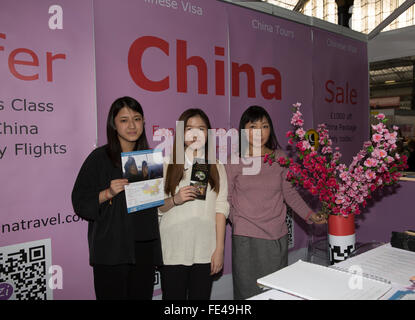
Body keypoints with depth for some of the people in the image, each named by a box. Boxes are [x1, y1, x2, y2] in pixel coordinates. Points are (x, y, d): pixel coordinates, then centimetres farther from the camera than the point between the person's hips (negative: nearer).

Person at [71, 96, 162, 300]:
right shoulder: (100, 157, -4)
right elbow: (80, 203, -6)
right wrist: (108, 193, -20)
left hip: (145, 248, 5)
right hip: (112, 251, -4)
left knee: (142, 295, 10)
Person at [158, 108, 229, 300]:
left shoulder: (216, 167, 6)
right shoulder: (168, 165, 3)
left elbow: (221, 209, 2)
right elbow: (156, 207, 4)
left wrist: (219, 249, -3)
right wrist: (175, 200, -17)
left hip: (205, 251, 1)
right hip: (173, 250, -1)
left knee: (201, 296, 8)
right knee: (174, 297, 5)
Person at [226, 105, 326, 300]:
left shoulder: (280, 158, 5)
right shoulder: (234, 160, -2)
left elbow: (289, 192, 9)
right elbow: (226, 198, 1)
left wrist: (310, 215, 0)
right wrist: (235, 220, -12)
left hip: (277, 236, 3)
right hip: (246, 238, -2)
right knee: (248, 290, 4)